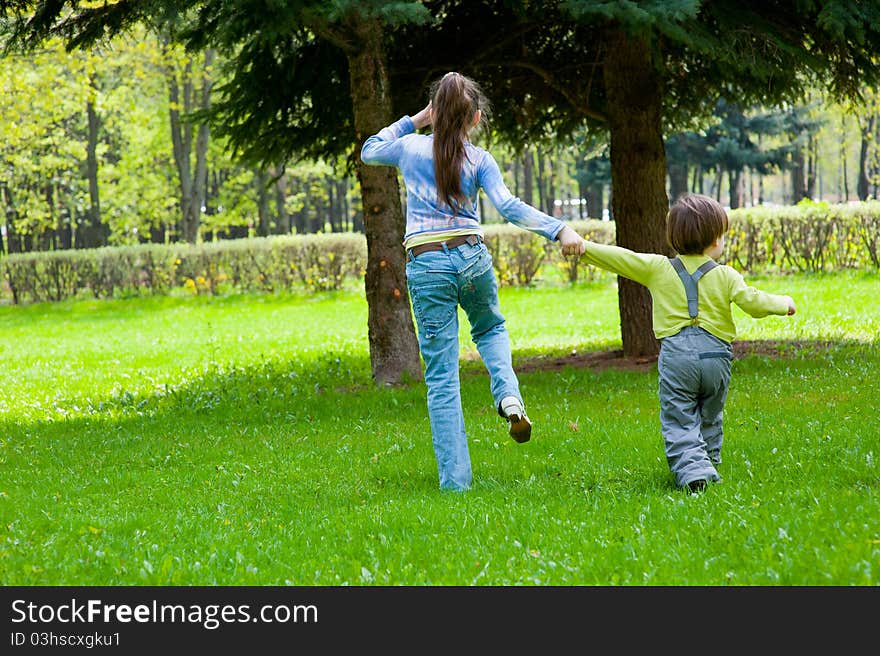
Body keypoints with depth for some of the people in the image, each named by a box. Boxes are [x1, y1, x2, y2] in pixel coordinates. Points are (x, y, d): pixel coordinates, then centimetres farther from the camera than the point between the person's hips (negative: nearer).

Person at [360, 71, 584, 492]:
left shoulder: (410, 148, 5)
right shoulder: (479, 160, 0)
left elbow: (369, 151, 26)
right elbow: (509, 207, -13)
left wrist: (412, 121, 23)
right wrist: (559, 229, -17)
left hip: (426, 266, 0)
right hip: (472, 258, 0)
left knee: (441, 376, 2)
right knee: (491, 329, 33)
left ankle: (455, 480, -2)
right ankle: (508, 395, 2)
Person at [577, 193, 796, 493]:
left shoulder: (657, 268, 6)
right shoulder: (726, 276, 2)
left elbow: (620, 258, 6)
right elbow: (752, 302, -4)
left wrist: (584, 247, 14)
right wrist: (783, 303, 14)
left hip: (675, 355, -1)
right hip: (715, 355, 1)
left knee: (679, 422, -3)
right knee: (710, 420, 21)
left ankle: (692, 467, -20)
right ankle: (708, 462, 24)